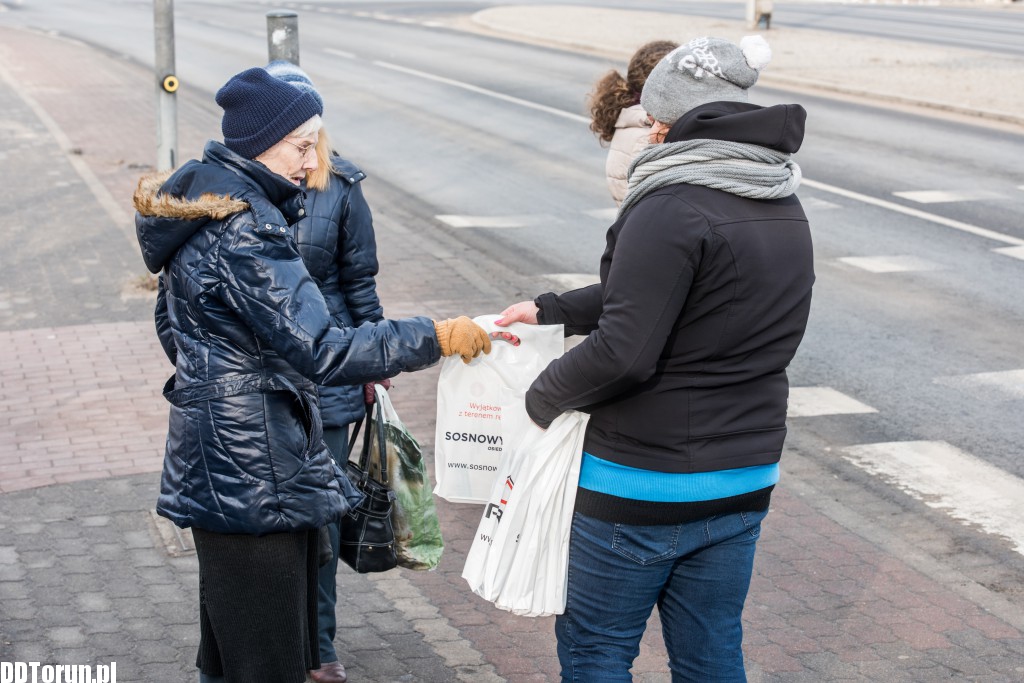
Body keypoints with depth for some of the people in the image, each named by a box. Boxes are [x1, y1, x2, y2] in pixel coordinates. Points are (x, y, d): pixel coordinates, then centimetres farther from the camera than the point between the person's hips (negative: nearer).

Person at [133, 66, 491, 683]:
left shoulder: (201, 207, 10)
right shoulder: (245, 227, -22)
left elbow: (173, 324, 20)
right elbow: (319, 350, -27)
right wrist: (433, 338, -26)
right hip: (252, 468, -11)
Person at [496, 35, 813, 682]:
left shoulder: (672, 209, -21)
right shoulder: (785, 209, 8)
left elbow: (622, 351, -25)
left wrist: (542, 396, -7)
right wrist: (550, 309, 17)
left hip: (645, 485, -8)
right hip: (745, 481, 8)